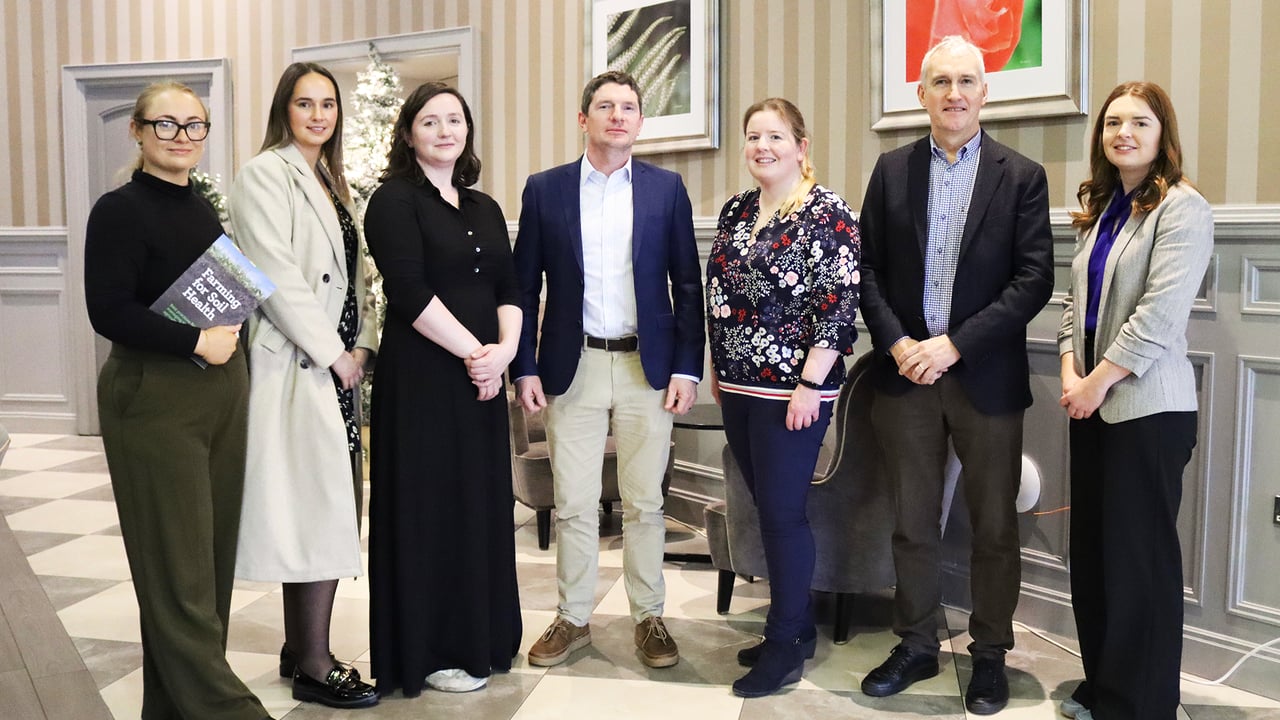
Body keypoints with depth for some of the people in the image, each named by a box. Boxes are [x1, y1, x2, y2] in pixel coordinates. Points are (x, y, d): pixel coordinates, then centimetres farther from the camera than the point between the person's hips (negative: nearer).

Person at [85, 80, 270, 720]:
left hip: (221, 394, 7)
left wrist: (229, 334, 6)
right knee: (178, 566, -2)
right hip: (153, 397, -7)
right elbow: (109, 311, -16)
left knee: (213, 554, 10)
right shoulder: (120, 210, -7)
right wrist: (197, 342, -16)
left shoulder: (203, 209, 14)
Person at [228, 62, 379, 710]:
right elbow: (276, 277, -15)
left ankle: (299, 648, 22)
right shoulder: (265, 175, -7)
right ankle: (314, 668, 4)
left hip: (337, 363, 8)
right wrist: (333, 352, -12)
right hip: (298, 364, -8)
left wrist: (362, 343, 7)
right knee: (323, 510, -6)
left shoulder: (330, 182, 19)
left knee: (318, 510, 11)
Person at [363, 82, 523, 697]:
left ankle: (479, 637, 24)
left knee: (482, 504, 10)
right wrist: (474, 351, -14)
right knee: (430, 507, 0)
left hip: (482, 378, 6)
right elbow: (410, 294, -16)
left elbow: (509, 289, 10)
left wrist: (503, 350, -8)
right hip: (422, 379, -6)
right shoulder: (394, 201, -5)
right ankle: (429, 650, 13)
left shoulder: (485, 208, 14)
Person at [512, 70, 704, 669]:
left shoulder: (666, 188, 4)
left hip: (649, 366, 0)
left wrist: (687, 368, -3)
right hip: (572, 367, 0)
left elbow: (687, 284, 4)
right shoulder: (544, 189, 4)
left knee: (644, 503, 7)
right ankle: (572, 619, 20)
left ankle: (649, 618, 20)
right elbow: (524, 287, 5)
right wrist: (525, 368, -1)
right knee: (572, 504, 6)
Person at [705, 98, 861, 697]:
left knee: (782, 513, -1)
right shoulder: (735, 211, 10)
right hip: (739, 386, 7)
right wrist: (717, 369, 15)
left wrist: (809, 385, -19)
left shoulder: (827, 215, -10)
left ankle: (785, 647, 14)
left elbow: (840, 307, -15)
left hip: (792, 390, -7)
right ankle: (798, 626, 28)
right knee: (770, 509, 13)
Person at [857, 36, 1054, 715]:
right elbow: (868, 267, 4)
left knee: (993, 526, 9)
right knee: (913, 524, 11)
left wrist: (954, 344, -15)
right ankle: (916, 646, 27)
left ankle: (989, 654, 25)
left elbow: (1034, 280, -7)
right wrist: (897, 343, -10)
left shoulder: (1022, 176, -1)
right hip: (905, 372, 2)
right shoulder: (892, 169, 6)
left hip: (986, 375, -1)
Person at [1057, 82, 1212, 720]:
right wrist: (1070, 370, 0)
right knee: (1091, 548, 11)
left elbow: (1161, 312, -16)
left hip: (1147, 405, -7)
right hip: (1091, 403, 7)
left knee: (1139, 555, 0)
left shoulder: (1181, 207, -8)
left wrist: (1098, 381, -14)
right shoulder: (1099, 209, 14)